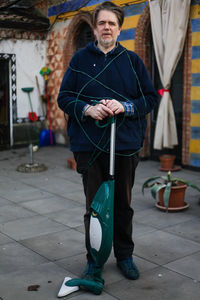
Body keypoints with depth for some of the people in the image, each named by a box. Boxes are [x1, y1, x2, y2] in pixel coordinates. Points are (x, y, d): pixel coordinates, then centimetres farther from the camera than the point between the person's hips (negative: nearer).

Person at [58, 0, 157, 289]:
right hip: (89, 145, 0)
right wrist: (88, 109, -15)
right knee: (94, 205, 9)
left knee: (123, 204, 12)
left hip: (125, 145, 1)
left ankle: (125, 256, 30)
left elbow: (151, 97, 4)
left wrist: (125, 106, -14)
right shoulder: (80, 59, 6)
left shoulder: (132, 60, 6)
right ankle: (94, 259, 25)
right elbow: (64, 97, 4)